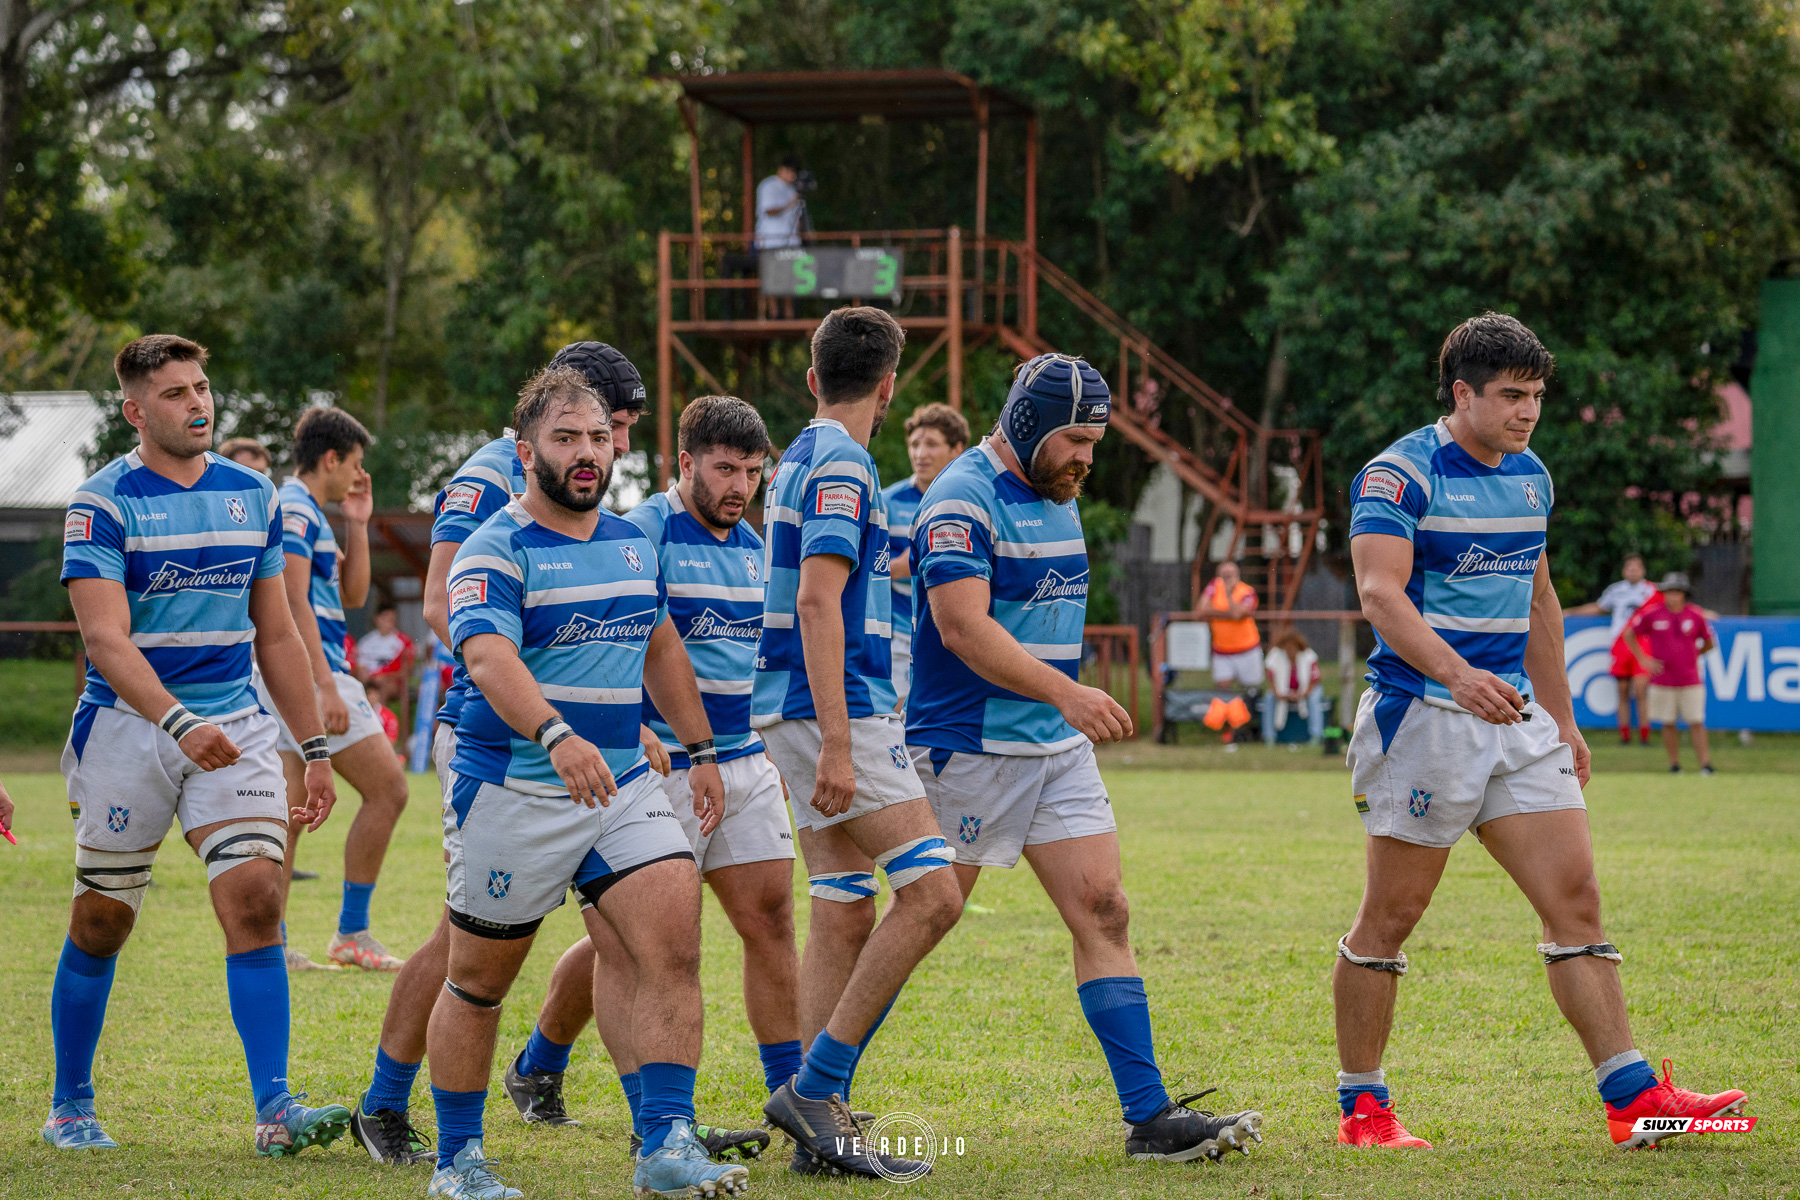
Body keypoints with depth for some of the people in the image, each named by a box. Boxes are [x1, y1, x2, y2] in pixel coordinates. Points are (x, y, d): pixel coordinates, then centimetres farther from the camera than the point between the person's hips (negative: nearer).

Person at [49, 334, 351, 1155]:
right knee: (101, 923, 6)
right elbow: (107, 640, -20)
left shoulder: (252, 495, 8)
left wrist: (316, 749, 12)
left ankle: (274, 1110, -16)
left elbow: (276, 636, 15)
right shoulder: (103, 503, -9)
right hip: (127, 727, -3)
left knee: (256, 900, -12)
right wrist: (178, 722, -34)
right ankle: (69, 1108, 22)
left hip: (235, 726, 4)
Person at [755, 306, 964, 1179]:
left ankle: (823, 1127, 4)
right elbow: (816, 601, -21)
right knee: (932, 893, -13)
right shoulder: (842, 465, -13)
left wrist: (881, 565, 47)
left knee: (843, 917, 7)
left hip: (801, 714, 10)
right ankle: (815, 1086, -14)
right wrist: (836, 745, -25)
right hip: (837, 713, -10)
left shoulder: (803, 458, 18)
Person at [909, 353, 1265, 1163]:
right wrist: (1067, 693, -32)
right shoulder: (963, 499, -15)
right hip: (967, 750, -8)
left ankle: (1150, 1116, -5)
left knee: (1103, 913, -2)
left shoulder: (1058, 499, 14)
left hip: (1057, 749, 8)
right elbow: (962, 624, -26)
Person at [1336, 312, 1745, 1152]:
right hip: (1423, 715, -7)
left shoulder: (1530, 477, 14)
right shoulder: (1400, 474, -11)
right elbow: (1380, 593, -24)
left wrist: (1562, 720, 22)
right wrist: (1458, 674, -39)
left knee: (1575, 899, -1)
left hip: (1515, 719, 7)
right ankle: (1361, 1108, 10)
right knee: (1390, 917, 0)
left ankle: (1632, 1098, -3)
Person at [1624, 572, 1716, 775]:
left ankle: (1705, 764, -4)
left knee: (1696, 723, -4)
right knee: (1669, 723, 3)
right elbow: (1629, 634, 9)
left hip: (1690, 680, 0)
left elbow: (1709, 643, 17)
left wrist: (1691, 656, 11)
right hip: (1663, 680, 0)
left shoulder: (1695, 615, 3)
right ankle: (1674, 764, 12)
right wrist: (1643, 659, 2)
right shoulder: (1652, 614, -1)